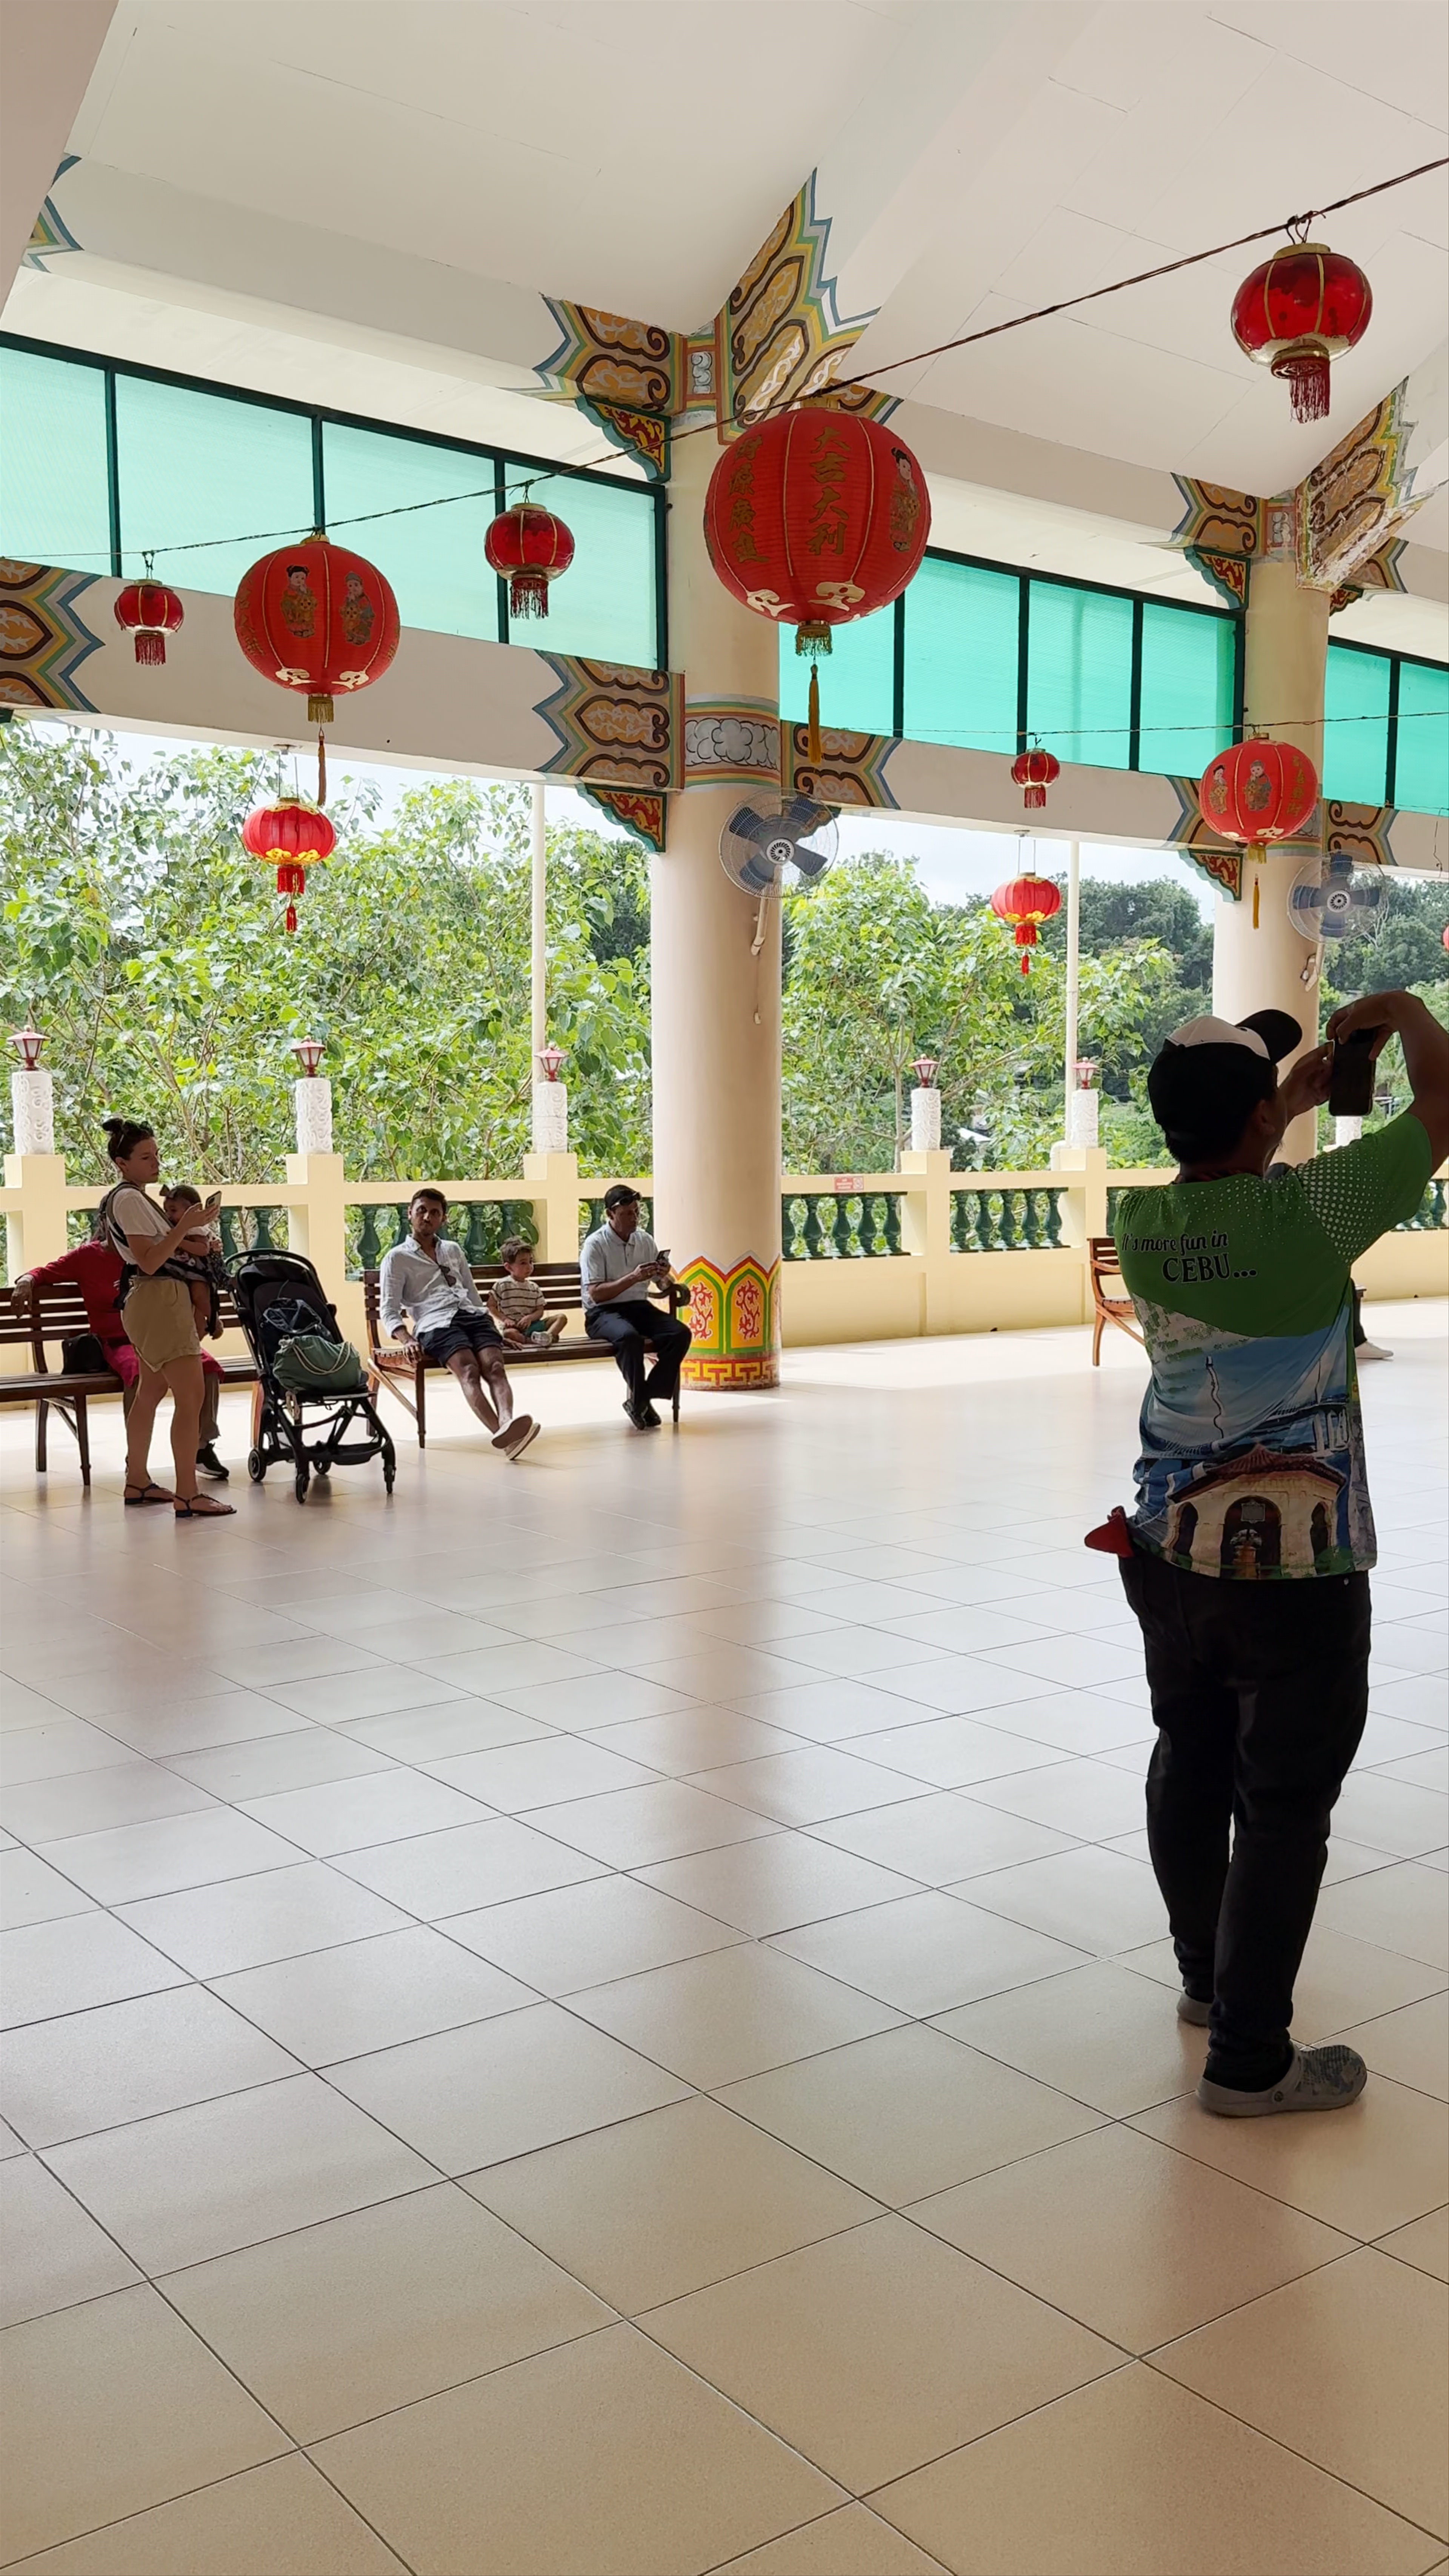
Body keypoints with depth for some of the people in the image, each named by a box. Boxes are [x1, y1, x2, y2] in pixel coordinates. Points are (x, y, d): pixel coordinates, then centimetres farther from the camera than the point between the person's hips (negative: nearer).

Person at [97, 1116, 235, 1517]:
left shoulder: (127, 1197, 16)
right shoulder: (130, 1199, -14)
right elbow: (149, 1261, -21)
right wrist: (184, 1226, -27)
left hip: (148, 1301, 11)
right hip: (158, 1299, -11)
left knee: (150, 1392, 17)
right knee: (191, 1396, -13)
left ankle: (137, 1483, 25)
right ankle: (187, 1496, -15)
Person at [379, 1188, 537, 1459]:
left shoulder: (454, 1251, 32)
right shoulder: (397, 1258, 16)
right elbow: (389, 1310, 6)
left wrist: (493, 1329, 18)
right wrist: (408, 1341, -13)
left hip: (473, 1315, 5)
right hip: (436, 1323, -5)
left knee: (495, 1365, -28)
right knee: (469, 1369, -34)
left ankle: (507, 1423, -55)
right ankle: (502, 1434, -56)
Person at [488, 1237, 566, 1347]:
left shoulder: (534, 1288, 13)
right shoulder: (502, 1286, 1)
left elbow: (540, 1311, 9)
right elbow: (491, 1306, 1)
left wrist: (530, 1318, -13)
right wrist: (505, 1319, -12)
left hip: (531, 1325, 5)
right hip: (512, 1327, -5)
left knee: (562, 1318, -10)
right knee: (509, 1334, -42)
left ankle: (548, 1335, -41)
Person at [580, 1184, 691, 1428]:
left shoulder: (646, 1241, 11)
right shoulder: (595, 1244, -6)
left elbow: (663, 1287, 16)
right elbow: (596, 1294, -15)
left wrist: (663, 1277, -9)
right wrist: (633, 1278, -24)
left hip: (639, 1308, 6)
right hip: (603, 1313, -6)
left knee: (681, 1333, -21)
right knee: (629, 1336, -39)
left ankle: (642, 1399, -16)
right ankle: (639, 1399, -21)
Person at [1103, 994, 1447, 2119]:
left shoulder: (1140, 1223, -4)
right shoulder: (1309, 1210, -20)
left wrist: (1291, 1101, 29)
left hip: (1170, 1555, 6)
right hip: (1296, 1571, -6)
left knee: (1191, 1768, 20)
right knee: (1283, 1810, 4)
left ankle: (1208, 1975, 39)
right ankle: (1250, 2059, 12)